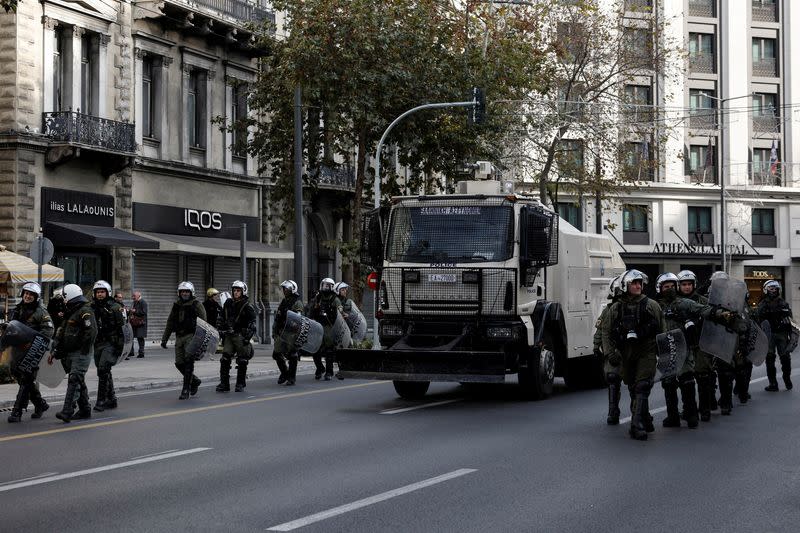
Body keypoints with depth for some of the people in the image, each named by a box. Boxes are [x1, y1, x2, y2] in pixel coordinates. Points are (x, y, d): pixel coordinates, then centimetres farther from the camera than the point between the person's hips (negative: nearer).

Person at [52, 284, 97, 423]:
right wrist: (57, 352, 21)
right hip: (70, 353, 10)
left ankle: (67, 411, -23)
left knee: (74, 380, -15)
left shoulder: (85, 312, -12)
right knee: (79, 382, 13)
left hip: (82, 354, -10)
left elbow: (91, 332, -22)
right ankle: (85, 410, 20)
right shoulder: (71, 312, 20)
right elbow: (63, 333, 25)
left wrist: (84, 350, -22)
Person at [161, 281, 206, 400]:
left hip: (191, 336, -6)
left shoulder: (196, 305, -1)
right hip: (179, 337, 6)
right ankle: (194, 381, 24)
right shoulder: (176, 306, 16)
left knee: (188, 362, -11)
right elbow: (170, 323, 20)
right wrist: (164, 339, 17)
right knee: (179, 363, 3)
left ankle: (186, 389, -7)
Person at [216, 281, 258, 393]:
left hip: (240, 336, -5)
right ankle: (224, 384, 1)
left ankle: (240, 384, 11)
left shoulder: (247, 306, -5)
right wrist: (221, 331, 19)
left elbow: (253, 321, -10)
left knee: (242, 361, 1)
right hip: (229, 335, 5)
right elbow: (223, 319, 23)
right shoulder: (228, 303, 12)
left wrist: (248, 335, -17)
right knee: (225, 359, -2)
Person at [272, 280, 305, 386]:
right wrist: (274, 331, 19)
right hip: (281, 333, 8)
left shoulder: (297, 303, -7)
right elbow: (277, 318, 22)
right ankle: (284, 373, 26)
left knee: (292, 356, -1)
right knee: (277, 354, 7)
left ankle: (291, 377, 7)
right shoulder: (283, 302, 17)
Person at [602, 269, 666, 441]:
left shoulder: (651, 305, 4)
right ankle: (645, 421, 29)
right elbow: (606, 332, 9)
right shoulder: (616, 308, 9)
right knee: (634, 389, 13)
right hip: (626, 354, 4)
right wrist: (610, 353, -3)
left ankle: (637, 426, -21)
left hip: (646, 353, -4)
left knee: (642, 388, -15)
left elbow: (662, 330, 6)